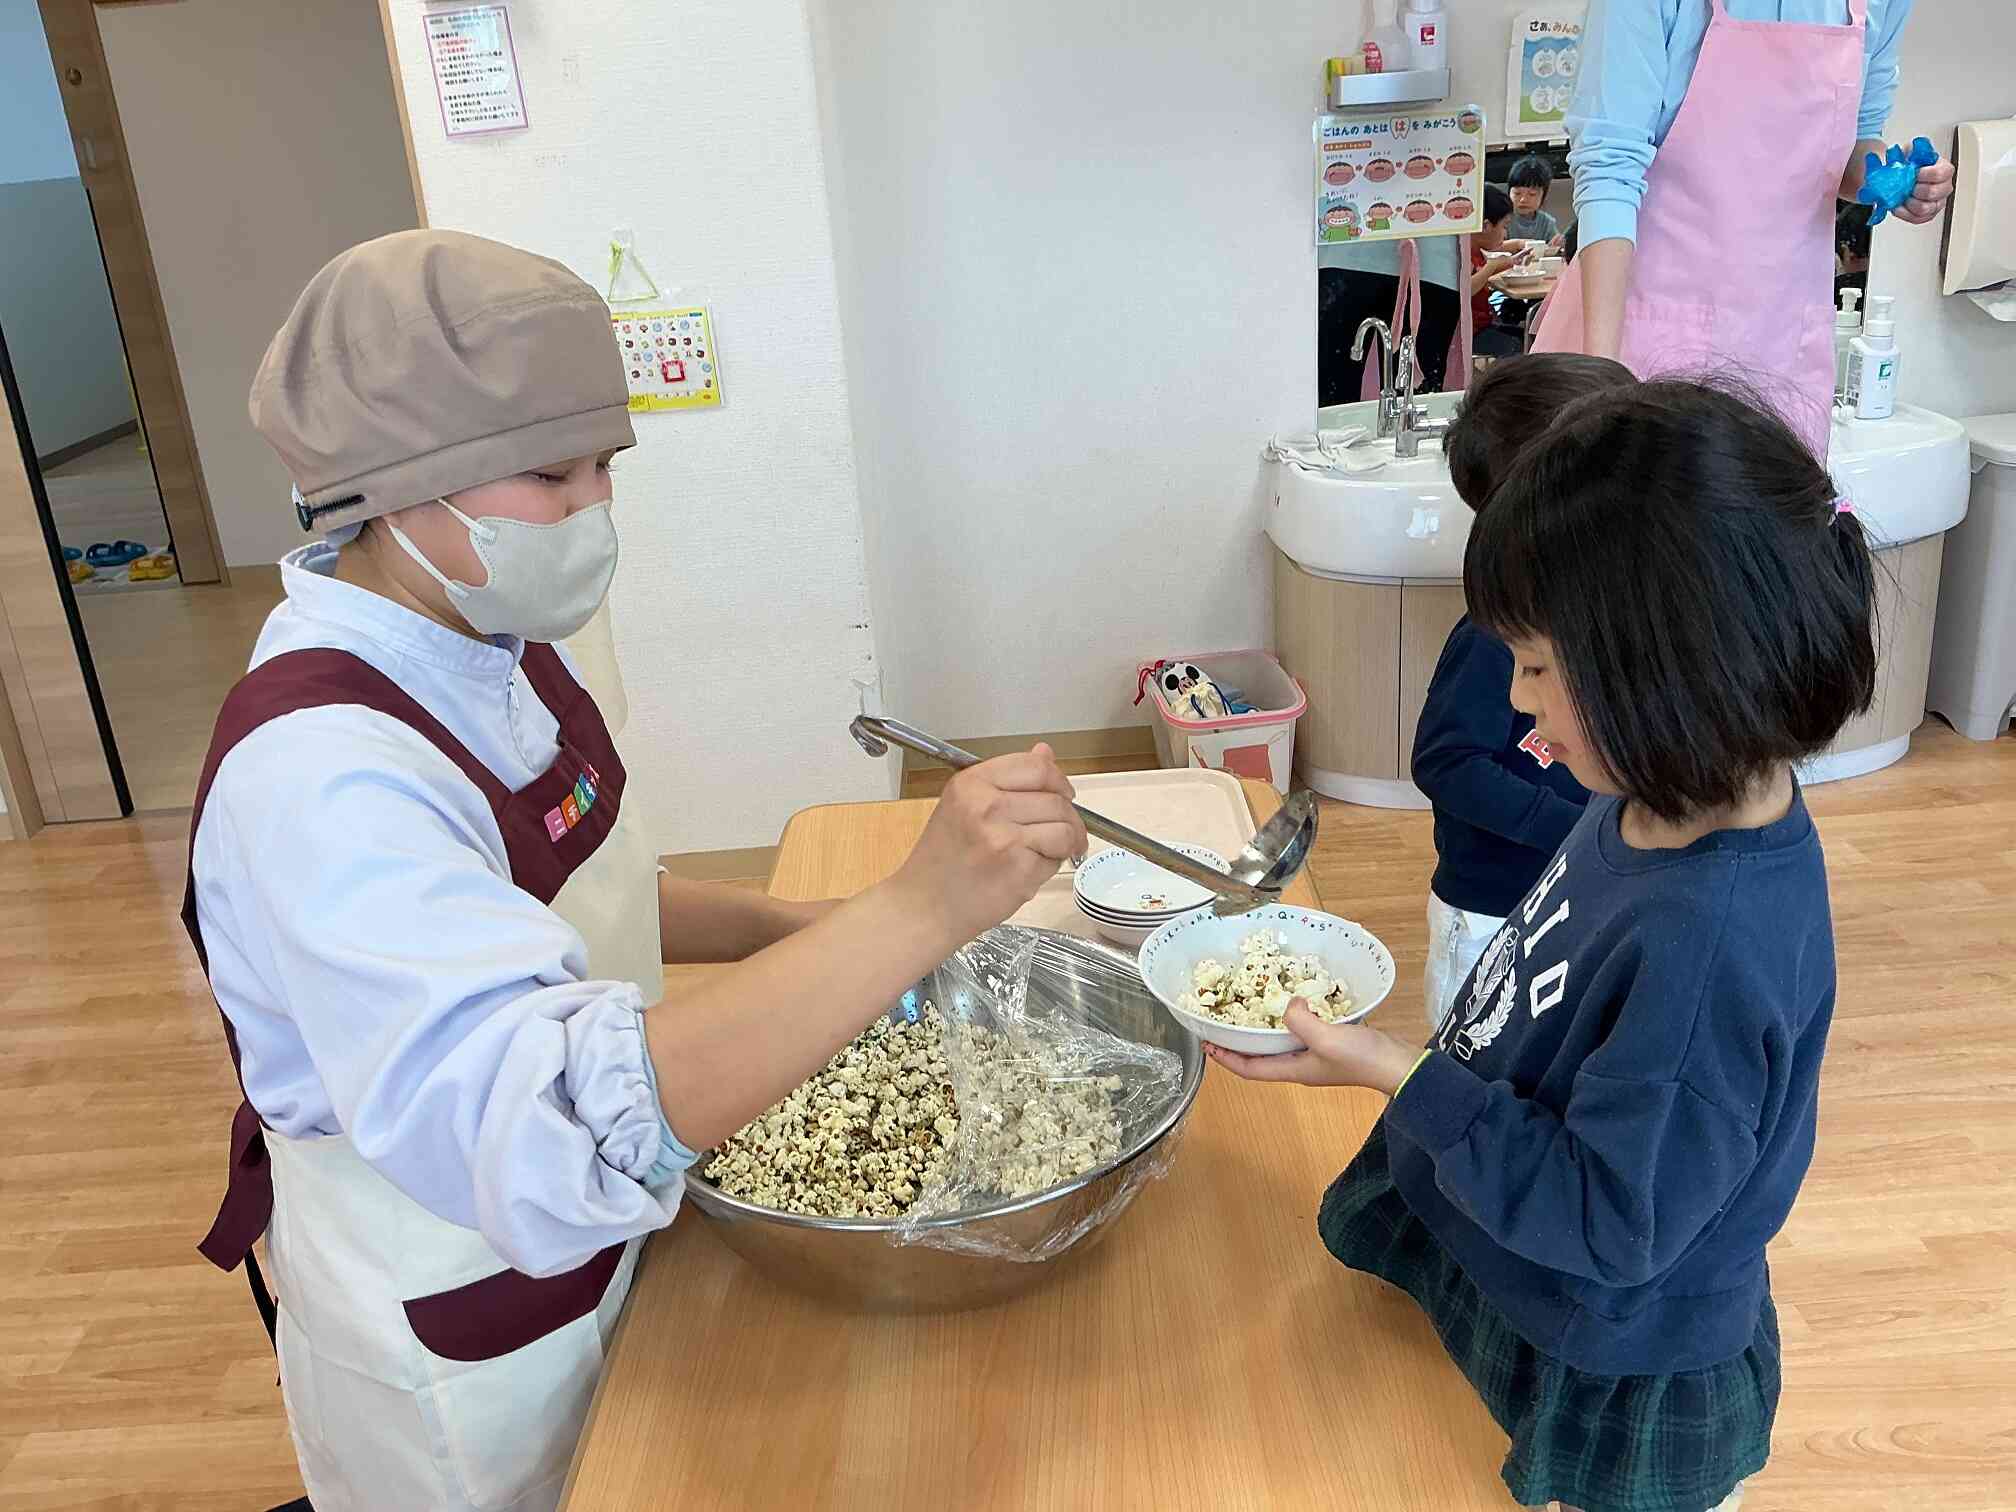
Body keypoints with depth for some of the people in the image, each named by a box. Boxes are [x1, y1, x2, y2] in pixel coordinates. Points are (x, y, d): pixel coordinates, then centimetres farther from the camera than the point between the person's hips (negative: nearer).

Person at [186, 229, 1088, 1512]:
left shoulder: (500, 648, -4)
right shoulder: (312, 779, -34)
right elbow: (552, 1134, -46)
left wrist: (792, 929, -3)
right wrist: (919, 909, -48)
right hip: (467, 1372, -7)